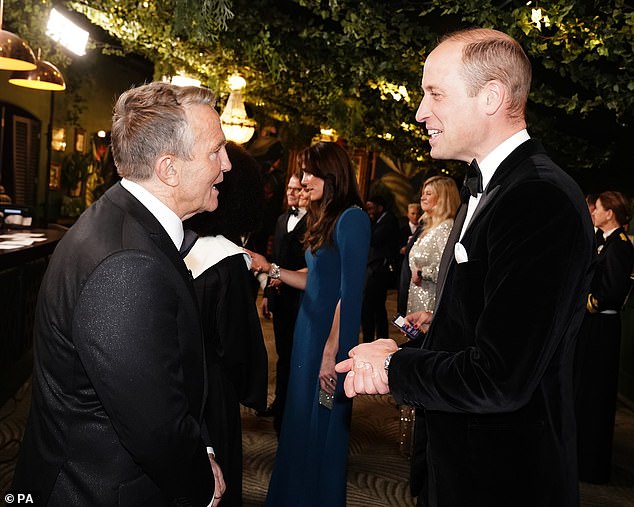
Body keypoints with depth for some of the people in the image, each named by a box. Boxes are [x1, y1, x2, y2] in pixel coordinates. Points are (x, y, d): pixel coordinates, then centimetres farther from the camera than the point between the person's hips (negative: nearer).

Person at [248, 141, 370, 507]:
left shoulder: (351, 218, -15)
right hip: (309, 331, 8)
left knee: (323, 430, 6)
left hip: (330, 339, -8)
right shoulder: (325, 219, 12)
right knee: (302, 423, 17)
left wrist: (332, 352, -20)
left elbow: (350, 293, -20)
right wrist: (270, 268, 8)